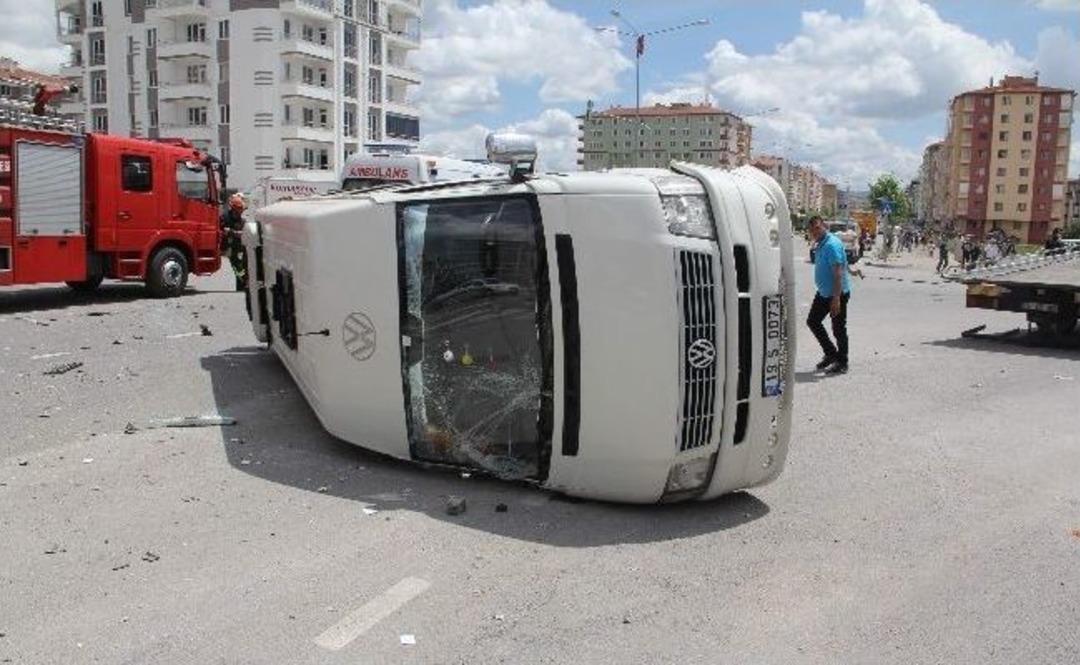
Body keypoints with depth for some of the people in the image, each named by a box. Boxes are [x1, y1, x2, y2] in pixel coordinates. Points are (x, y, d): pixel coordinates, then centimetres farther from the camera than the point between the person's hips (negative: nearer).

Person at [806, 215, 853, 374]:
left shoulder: (832, 244, -22)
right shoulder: (821, 244, 8)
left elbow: (838, 273, -26)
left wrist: (836, 298, -29)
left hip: (837, 293, -10)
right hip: (823, 292, 10)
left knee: (838, 329, -1)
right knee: (812, 321, 13)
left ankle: (842, 363, 11)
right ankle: (830, 353, 26)